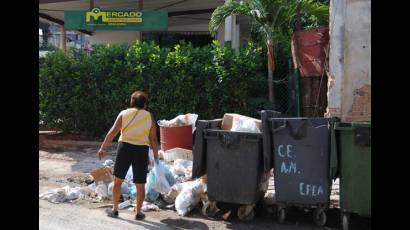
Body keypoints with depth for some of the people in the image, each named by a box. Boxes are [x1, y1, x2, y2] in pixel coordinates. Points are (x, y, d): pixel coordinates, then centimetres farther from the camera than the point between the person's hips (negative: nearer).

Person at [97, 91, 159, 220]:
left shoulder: (124, 113, 5)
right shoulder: (149, 116, 6)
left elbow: (112, 132, -3)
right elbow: (153, 139, 2)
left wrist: (103, 148, -1)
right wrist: (156, 157, 8)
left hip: (125, 147, 0)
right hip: (142, 150, 0)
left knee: (118, 180, 13)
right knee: (140, 184, 8)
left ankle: (115, 210, 19)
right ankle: (138, 212, 15)